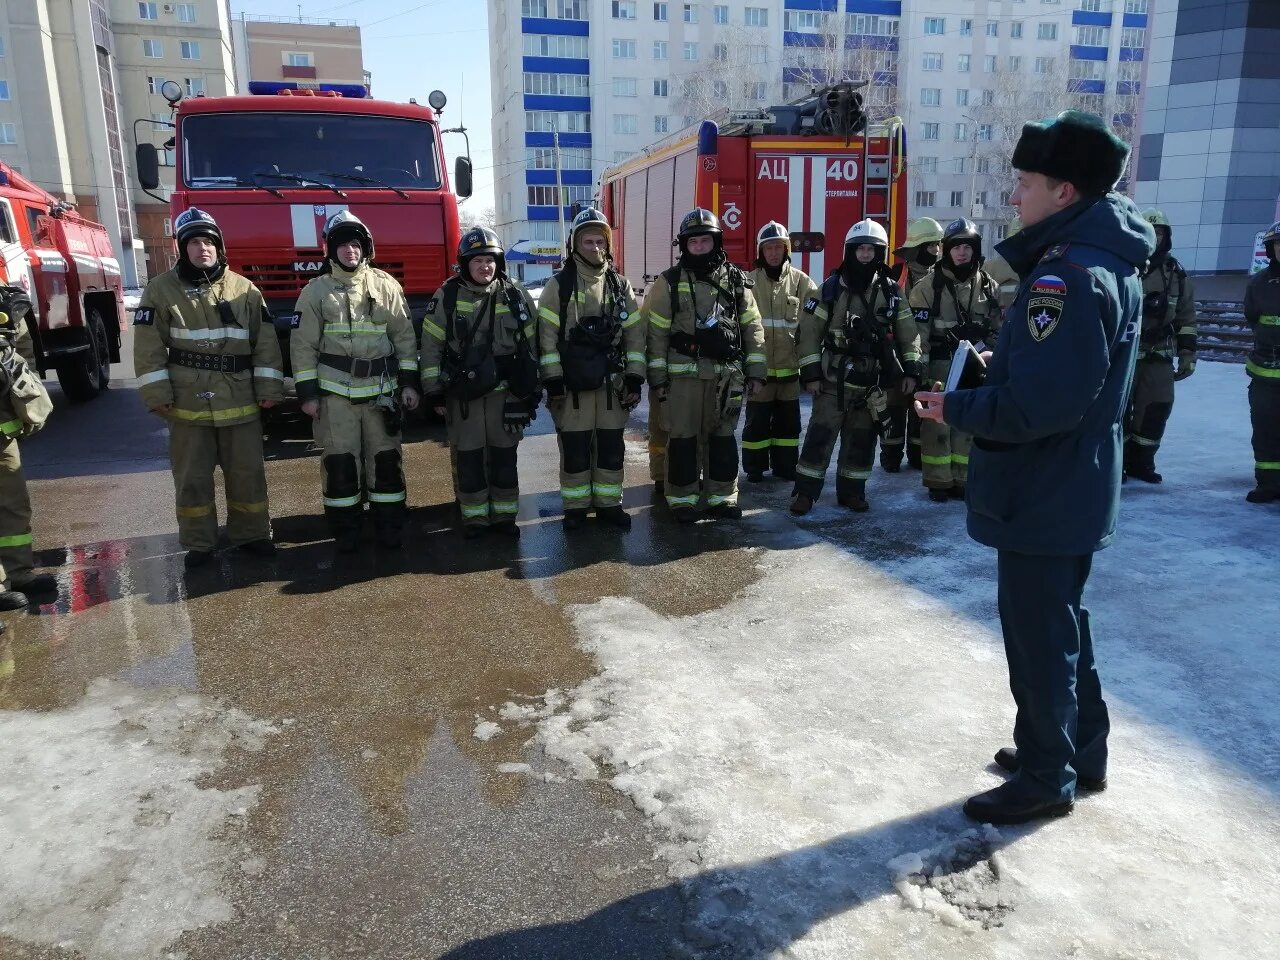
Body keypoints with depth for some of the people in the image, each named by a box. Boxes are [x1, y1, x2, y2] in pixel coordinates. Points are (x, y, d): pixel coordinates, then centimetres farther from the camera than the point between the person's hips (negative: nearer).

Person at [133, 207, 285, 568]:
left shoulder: (245, 289, 5)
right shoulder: (162, 290, 1)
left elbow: (265, 342, 5)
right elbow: (149, 347, -1)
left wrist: (269, 388, 0)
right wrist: (157, 394, -6)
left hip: (241, 403, 1)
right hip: (188, 404, -1)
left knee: (247, 474, 9)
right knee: (192, 479, 8)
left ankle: (251, 534, 23)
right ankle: (198, 543, 20)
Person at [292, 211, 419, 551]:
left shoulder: (386, 285, 6)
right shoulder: (316, 291, 3)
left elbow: (404, 337, 7)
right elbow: (303, 345, 2)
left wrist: (409, 382, 1)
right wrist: (307, 393, -3)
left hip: (381, 389, 1)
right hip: (335, 392, -1)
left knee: (385, 458, 4)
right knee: (340, 461, 1)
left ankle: (389, 526, 15)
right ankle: (346, 530, 13)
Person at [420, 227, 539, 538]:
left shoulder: (515, 296, 2)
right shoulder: (447, 297, -2)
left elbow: (530, 345, 7)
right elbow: (431, 346, -1)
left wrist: (532, 391, 6)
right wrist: (434, 392, -3)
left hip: (506, 393, 1)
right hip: (462, 394, -1)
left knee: (504, 455, 8)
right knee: (468, 457, 5)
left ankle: (504, 514, 21)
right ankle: (475, 516, 18)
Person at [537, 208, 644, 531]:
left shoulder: (621, 286, 8)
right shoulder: (559, 285, -2)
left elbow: (635, 335, 7)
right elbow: (547, 337, -6)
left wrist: (634, 380, 1)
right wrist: (553, 382, -11)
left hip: (612, 383, 3)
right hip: (572, 384, -3)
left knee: (611, 448, 8)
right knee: (574, 449, 4)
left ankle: (609, 503, 20)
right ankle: (576, 507, 16)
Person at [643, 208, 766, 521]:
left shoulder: (736, 281, 7)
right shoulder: (669, 282, 0)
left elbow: (753, 328, 9)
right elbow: (657, 333, -1)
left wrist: (755, 372, 4)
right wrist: (656, 378, -4)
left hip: (727, 375, 2)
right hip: (684, 373, -2)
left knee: (723, 436, 8)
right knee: (684, 437, 3)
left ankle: (722, 497, 19)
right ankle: (683, 499, 13)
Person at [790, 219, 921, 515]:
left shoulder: (891, 291, 4)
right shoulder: (832, 287, -3)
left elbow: (908, 333, 9)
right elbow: (810, 330, -4)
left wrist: (911, 370, 1)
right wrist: (810, 374, -8)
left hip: (872, 382, 3)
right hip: (834, 380, -3)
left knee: (861, 440, 9)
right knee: (820, 435, -4)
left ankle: (852, 491, 22)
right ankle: (805, 491, 5)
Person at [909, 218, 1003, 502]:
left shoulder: (988, 286, 6)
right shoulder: (929, 285, -6)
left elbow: (996, 328, 12)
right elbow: (918, 330, -8)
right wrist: (920, 369, -12)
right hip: (940, 365, -4)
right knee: (937, 423, 0)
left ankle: (961, 479, 19)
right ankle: (938, 481, 9)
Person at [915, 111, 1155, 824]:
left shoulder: (1066, 275, -24)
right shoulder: (1112, 264, 10)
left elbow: (1039, 404, -30)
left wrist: (958, 410, -17)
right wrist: (999, 368, 8)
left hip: (1045, 496, -10)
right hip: (1078, 488, 10)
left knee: (1038, 633, 4)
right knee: (1064, 619, 22)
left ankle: (1046, 777, 21)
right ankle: (1082, 752, 38)